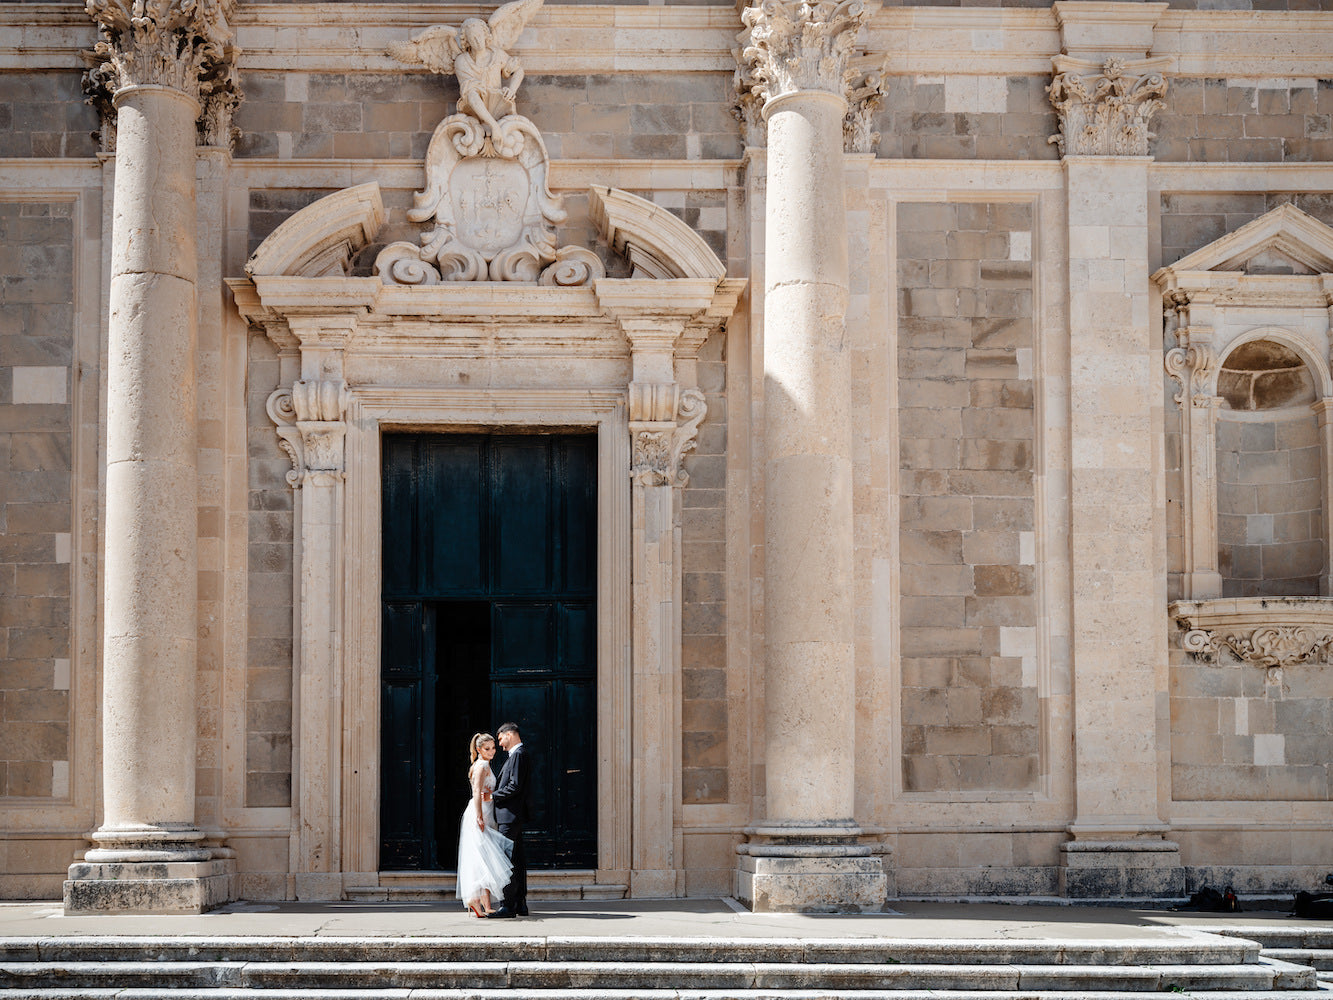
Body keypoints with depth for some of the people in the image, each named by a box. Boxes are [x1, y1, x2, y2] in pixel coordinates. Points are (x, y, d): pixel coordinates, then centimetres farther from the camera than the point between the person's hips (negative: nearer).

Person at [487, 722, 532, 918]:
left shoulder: (518, 755, -12)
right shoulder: (518, 754, 19)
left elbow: (515, 786, -20)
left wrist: (493, 796, -11)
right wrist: (495, 795, 13)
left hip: (510, 814, -11)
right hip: (513, 816, 11)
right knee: (517, 859, 10)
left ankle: (508, 905, -12)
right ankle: (520, 904, 12)